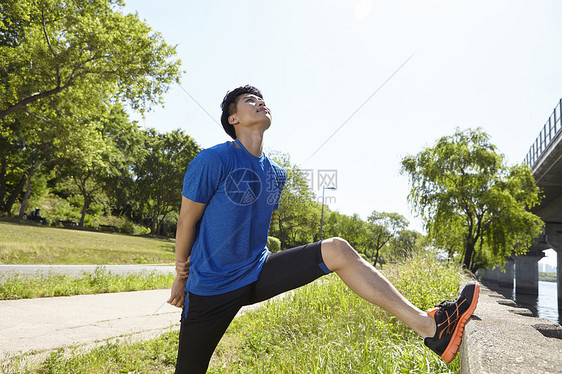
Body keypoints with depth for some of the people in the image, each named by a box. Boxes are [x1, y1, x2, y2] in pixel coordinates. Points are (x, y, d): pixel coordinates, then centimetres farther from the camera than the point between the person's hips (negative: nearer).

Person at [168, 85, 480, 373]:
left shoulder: (276, 174, 6)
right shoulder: (212, 161, -14)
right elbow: (186, 220, -6)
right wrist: (181, 275, 3)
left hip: (258, 272, 5)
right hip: (211, 287, -4)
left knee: (337, 250, -12)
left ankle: (427, 325, -15)